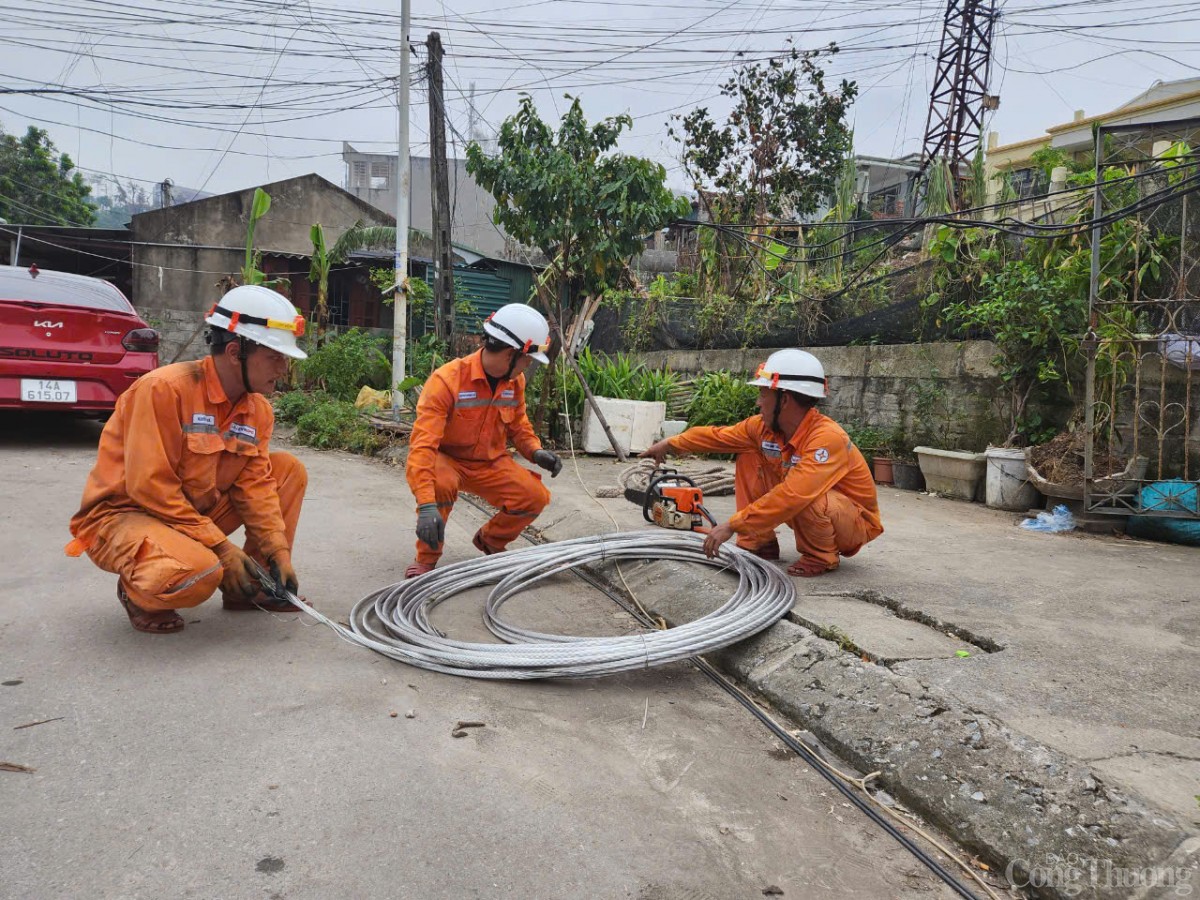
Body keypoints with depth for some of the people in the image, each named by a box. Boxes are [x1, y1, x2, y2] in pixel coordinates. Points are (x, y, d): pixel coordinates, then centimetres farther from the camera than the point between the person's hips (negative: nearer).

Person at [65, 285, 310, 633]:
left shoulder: (258, 408, -1)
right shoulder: (164, 388, -23)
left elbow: (255, 483, -3)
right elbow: (149, 486, -25)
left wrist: (278, 551, -16)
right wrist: (221, 546, -24)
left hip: (196, 512, 8)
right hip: (121, 514, -7)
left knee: (289, 469, -3)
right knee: (200, 570, -38)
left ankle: (251, 586, 6)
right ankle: (139, 594, 0)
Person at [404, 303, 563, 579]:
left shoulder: (515, 381, -5)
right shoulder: (447, 380, -26)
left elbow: (518, 426, 12)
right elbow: (423, 445, -33)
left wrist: (536, 452, -11)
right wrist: (426, 506, -43)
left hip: (490, 464, 5)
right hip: (446, 461, -5)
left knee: (536, 496, -16)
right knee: (440, 484, -39)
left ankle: (490, 540, 15)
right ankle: (427, 558, -11)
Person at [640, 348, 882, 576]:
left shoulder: (828, 437, -33)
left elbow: (793, 496, -44)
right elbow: (719, 436, 6)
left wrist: (733, 526, -42)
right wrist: (671, 444, 12)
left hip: (856, 523, -7)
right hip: (807, 515, 7)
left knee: (809, 500, -39)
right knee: (748, 459, 0)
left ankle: (823, 557, -8)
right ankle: (759, 544, 5)